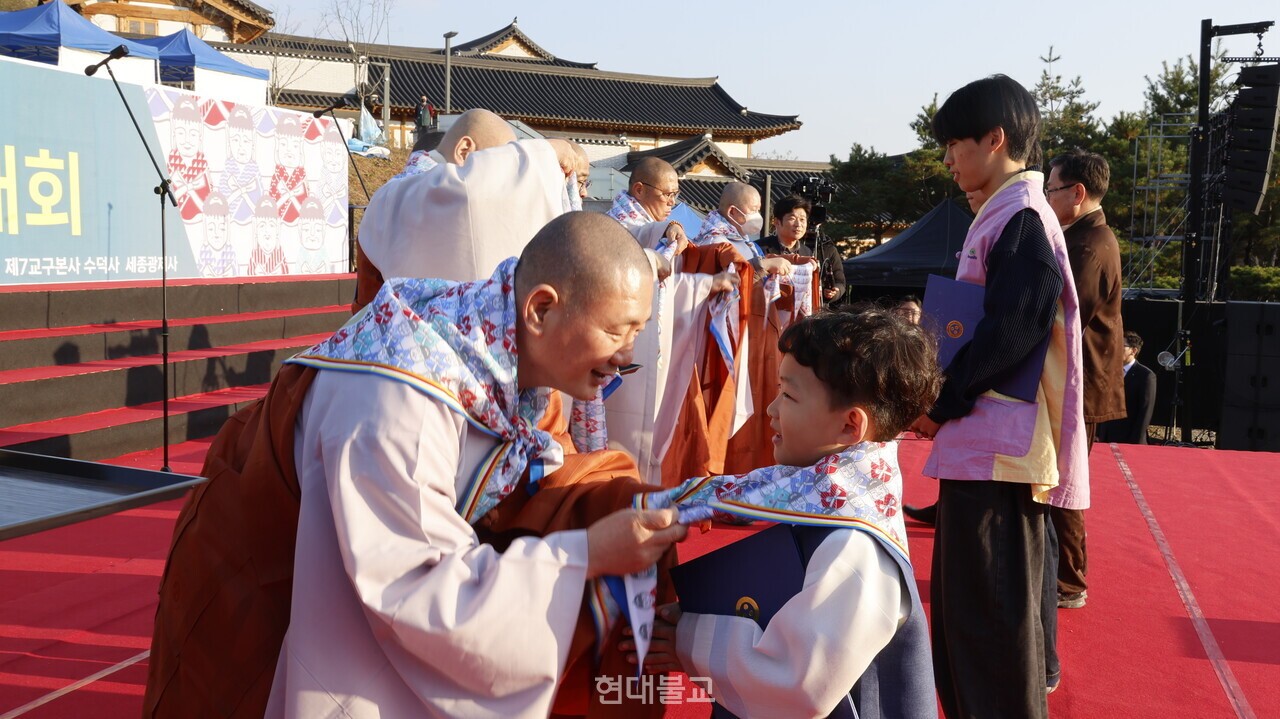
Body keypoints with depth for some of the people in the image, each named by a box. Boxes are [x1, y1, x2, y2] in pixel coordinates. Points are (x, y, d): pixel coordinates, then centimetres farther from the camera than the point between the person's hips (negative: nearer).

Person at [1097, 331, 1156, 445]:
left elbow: (1145, 412, -10)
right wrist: (1100, 435, 8)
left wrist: (1135, 443, -14)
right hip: (1107, 439, 5)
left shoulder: (1146, 375, -6)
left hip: (1129, 441, -5)